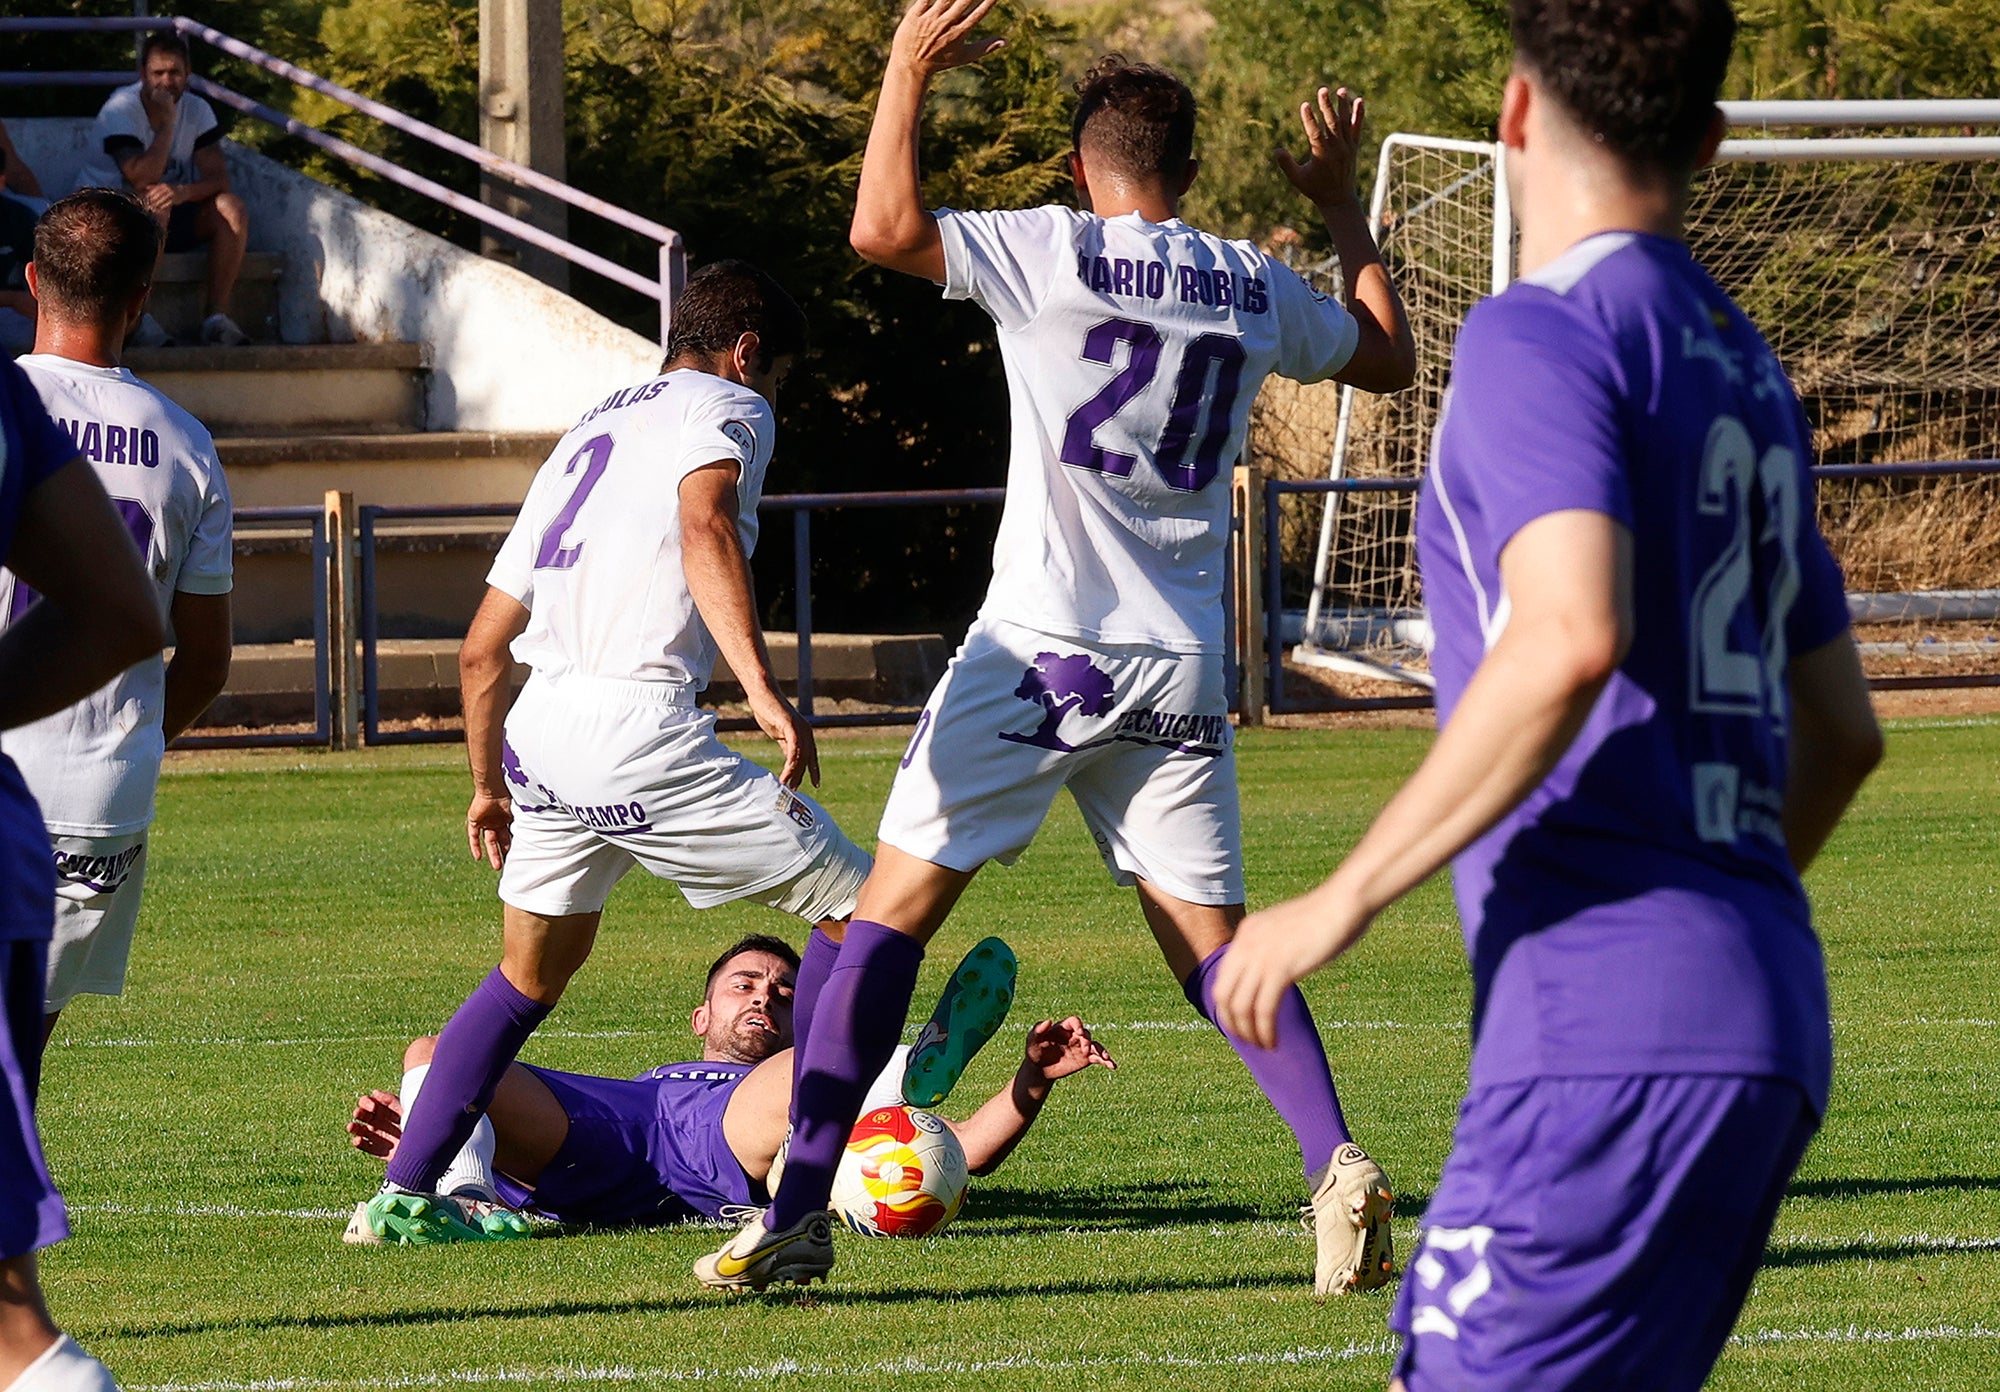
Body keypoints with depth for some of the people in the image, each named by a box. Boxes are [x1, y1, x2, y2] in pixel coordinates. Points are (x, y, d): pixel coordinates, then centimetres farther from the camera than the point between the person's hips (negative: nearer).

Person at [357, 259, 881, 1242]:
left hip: (540, 733, 8)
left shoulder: (584, 438, 29)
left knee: (530, 976, 27)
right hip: (641, 728, -8)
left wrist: (487, 785, 41)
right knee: (856, 906, 2)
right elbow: (705, 527, -17)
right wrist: (763, 689, -26)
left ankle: (402, 1190, 25)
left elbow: (482, 650, 29)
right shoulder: (725, 406, 7)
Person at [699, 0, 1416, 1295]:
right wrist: (1342, 202, 34)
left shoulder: (1058, 254, -7)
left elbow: (884, 229, -17)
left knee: (893, 909, 2)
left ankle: (799, 1212, -2)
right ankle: (1337, 1161, -12)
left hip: (1040, 652, -4)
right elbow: (1390, 356, 25)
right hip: (1182, 668, 4)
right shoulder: (1254, 287, 7)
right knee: (1211, 942, 10)